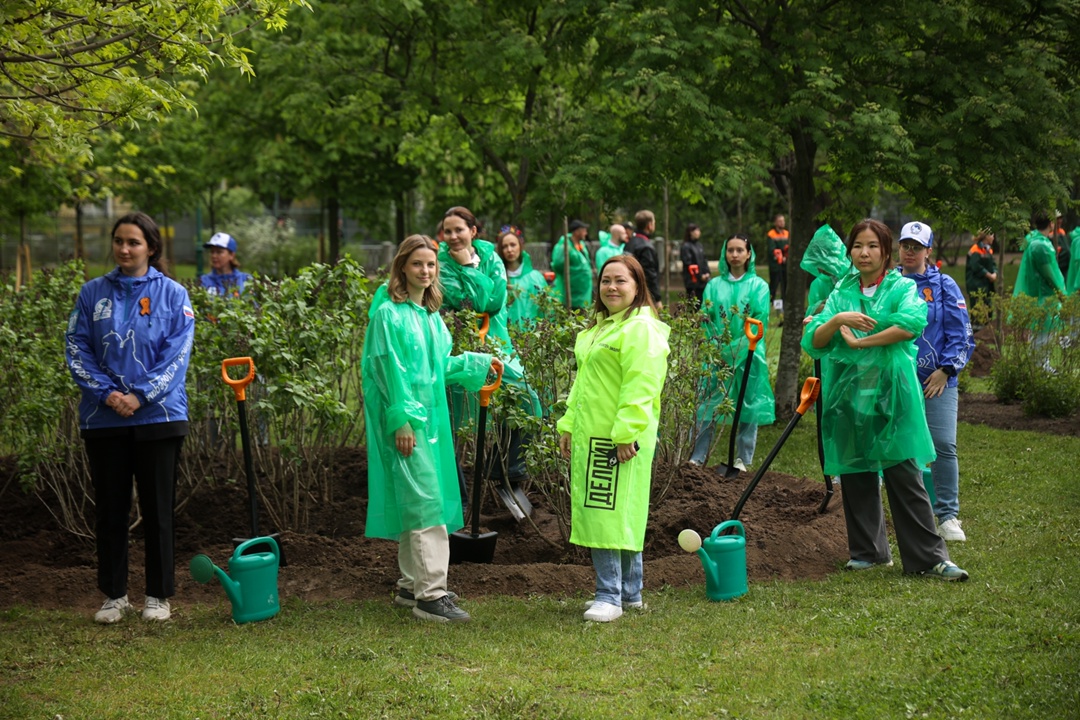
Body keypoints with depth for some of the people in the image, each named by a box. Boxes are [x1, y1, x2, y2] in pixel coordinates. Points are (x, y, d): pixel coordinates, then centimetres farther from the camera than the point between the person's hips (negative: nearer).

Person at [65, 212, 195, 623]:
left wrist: (140, 396, -15)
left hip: (158, 417, -2)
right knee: (110, 509, 7)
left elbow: (177, 355, -5)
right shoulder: (93, 293, 5)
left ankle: (158, 595, 14)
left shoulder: (172, 295, 0)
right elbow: (77, 350, 2)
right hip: (103, 419, 2)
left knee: (158, 508, 4)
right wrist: (107, 393, -12)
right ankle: (114, 594, 17)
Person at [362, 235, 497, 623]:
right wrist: (402, 418, -19)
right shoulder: (389, 314, -11)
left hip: (432, 415, 9)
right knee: (424, 501, -13)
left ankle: (412, 585, 22)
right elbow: (389, 369, -15)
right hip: (407, 420, -9)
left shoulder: (432, 315, 15)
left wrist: (476, 363, 20)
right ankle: (429, 594, -13)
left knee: (419, 500, 13)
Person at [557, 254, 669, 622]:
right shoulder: (597, 328, 19)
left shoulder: (642, 329, -11)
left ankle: (611, 595, -3)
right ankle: (629, 592, 19)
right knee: (596, 513, 11)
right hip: (590, 436, 10)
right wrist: (568, 425, 20)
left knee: (611, 514, -9)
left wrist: (626, 433, -23)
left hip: (621, 439, -10)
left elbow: (639, 387, -19)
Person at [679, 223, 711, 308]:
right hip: (692, 281, -7)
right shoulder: (685, 246, -9)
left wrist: (706, 273, 2)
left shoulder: (699, 245, 14)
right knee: (693, 303, -6)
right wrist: (699, 276, -12)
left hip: (703, 279, 7)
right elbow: (688, 264, -14)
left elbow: (704, 260, 17)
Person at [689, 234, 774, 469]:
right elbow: (705, 318, 7)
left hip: (748, 355, -1)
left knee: (748, 406, 2)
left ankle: (743, 459, 11)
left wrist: (740, 346, -16)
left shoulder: (759, 286, 4)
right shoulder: (714, 285, 10)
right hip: (717, 354, 1)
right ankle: (697, 457, 5)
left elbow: (761, 321, -4)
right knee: (707, 406, 0)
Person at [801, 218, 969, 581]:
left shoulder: (902, 288, 1)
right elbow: (812, 343, 2)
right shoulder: (841, 294, 12)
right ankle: (868, 550, 22)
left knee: (905, 476, -6)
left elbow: (913, 322, -21)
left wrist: (859, 342, -17)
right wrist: (835, 320, -17)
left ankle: (930, 557, -3)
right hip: (849, 396, 4)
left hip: (891, 394, -4)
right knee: (856, 476, 9)